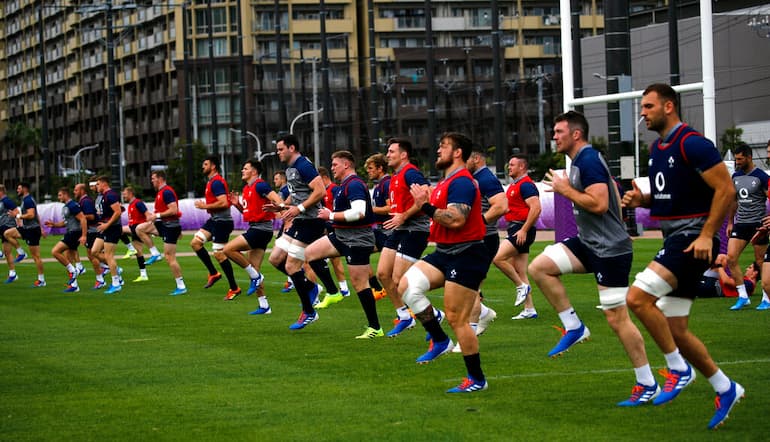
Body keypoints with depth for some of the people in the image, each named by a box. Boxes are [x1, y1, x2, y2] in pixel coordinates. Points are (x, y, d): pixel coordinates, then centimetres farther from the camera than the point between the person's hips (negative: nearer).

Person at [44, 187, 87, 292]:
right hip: (69, 233, 10)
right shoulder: (65, 207, 17)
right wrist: (53, 224, 12)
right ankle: (74, 285, 15)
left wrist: (84, 235, -25)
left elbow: (83, 219, -20)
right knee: (67, 261, 10)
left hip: (74, 233, -10)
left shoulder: (73, 206, -14)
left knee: (55, 251, -19)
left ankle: (73, 270, -12)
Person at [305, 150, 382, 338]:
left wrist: (331, 215, -19)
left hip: (357, 239, -10)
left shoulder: (354, 185, -17)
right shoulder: (343, 186, 16)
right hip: (340, 236, 10)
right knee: (308, 253, 5)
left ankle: (375, 328, 0)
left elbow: (359, 212, -28)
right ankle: (332, 293, 9)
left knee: (360, 283, -7)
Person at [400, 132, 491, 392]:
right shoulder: (446, 182, 17)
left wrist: (426, 206, -22)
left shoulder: (461, 182, -15)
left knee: (457, 319, -7)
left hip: (466, 255, -10)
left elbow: (456, 219, -27)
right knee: (407, 285, -8)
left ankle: (477, 379, 4)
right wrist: (426, 202, 11)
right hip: (445, 253, 10)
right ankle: (439, 341, 2)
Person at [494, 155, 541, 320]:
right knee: (520, 273, 8)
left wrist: (524, 230, -25)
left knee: (498, 258, -20)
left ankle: (522, 286, -9)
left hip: (522, 230, -10)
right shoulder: (514, 186, 19)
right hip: (515, 230, 10)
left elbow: (536, 208, -22)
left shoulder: (526, 185, -12)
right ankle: (529, 309, 9)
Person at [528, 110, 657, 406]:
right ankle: (574, 327, 4)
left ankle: (647, 385, 3)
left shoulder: (589, 160, -16)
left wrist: (566, 190, -15)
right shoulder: (581, 160, 15)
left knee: (617, 318, -6)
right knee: (539, 267, -2)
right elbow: (614, 194, 25)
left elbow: (599, 204, -25)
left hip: (610, 249, -10)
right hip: (589, 243, 10)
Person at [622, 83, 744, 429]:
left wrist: (707, 235, -21)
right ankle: (725, 388, 20)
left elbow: (726, 190, -17)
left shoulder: (692, 144, -14)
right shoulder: (656, 148, 14)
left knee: (638, 297, -21)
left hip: (693, 238, -9)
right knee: (676, 331, 8)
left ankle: (678, 369, -7)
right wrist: (642, 199, 5)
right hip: (674, 239, 9)